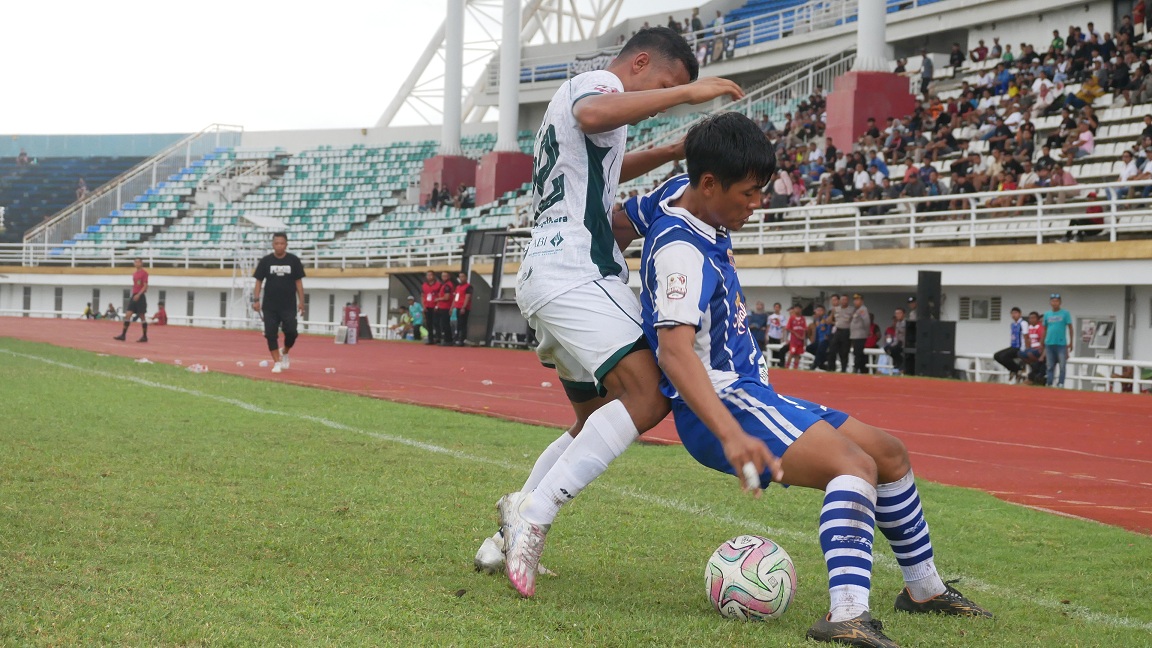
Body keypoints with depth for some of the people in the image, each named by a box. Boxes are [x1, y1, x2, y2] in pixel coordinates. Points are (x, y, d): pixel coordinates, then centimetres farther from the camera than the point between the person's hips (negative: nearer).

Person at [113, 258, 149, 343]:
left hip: (140, 296, -7)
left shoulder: (144, 273, -7)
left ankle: (144, 336, 7)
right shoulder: (134, 274, 16)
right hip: (134, 296, 7)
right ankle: (123, 335, -6)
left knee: (142, 317, -1)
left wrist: (138, 294, -23)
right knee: (127, 315, -3)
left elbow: (145, 286, -13)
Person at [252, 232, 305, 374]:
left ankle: (285, 352, 20)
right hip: (269, 306, 1)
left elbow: (298, 282, 5)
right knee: (271, 334, -3)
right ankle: (277, 362, 6)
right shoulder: (265, 261, 1)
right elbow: (259, 281, 5)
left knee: (291, 332, -9)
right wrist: (256, 300, -3)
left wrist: (301, 301, 1)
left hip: (289, 305, -1)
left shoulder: (294, 261, 1)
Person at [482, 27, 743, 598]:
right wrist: (685, 92, -25)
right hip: (573, 271, -11)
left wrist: (669, 153, 47)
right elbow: (593, 115, -29)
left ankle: (514, 531, 15)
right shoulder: (599, 82, -3)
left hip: (547, 273, 11)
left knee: (599, 424, 18)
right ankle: (534, 511, -26)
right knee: (647, 395, -23)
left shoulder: (575, 93, 30)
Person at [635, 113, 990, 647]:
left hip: (753, 394, 11)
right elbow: (675, 348, -39)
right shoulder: (681, 251, -24)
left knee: (890, 453, 18)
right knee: (854, 464, -33)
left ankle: (924, 588, 36)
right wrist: (731, 436, -49)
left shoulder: (683, 195, 6)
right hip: (721, 404, -11)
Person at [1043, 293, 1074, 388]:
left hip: (1061, 344, -3)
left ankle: (1060, 384, 3)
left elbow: (1070, 328, 0)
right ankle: (1050, 385, 13)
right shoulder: (1047, 315, 8)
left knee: (1062, 366, -3)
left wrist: (1070, 343, -3)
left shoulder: (1065, 314, -2)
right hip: (1049, 344, 3)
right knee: (1050, 367, 8)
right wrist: (1042, 344, 14)